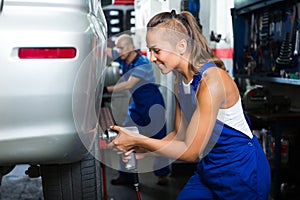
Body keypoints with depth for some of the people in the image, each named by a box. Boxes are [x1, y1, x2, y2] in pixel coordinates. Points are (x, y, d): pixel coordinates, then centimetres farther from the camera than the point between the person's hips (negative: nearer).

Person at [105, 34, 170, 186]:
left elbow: (129, 84, -29)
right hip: (137, 104, 7)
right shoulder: (122, 58, -1)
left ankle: (162, 174, 18)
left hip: (153, 104, -6)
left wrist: (107, 89, -32)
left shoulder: (143, 63, -21)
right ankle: (125, 174, 10)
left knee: (158, 139, 3)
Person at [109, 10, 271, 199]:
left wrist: (138, 140, -22)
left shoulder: (212, 81, -27)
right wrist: (143, 150, -8)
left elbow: (191, 152, -25)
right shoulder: (180, 82, -1)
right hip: (209, 168, 7)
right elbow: (180, 133, 6)